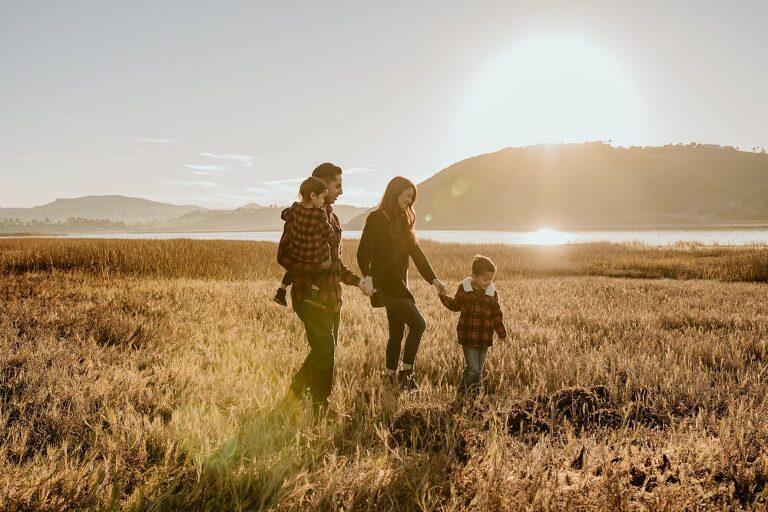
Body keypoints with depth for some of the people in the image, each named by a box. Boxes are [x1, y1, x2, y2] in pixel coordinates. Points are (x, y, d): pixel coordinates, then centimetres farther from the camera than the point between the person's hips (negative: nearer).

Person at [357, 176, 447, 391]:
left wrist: (433, 278, 4)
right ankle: (406, 372, -1)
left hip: (398, 283, 8)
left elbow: (416, 252, 12)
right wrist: (367, 276, -31)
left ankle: (390, 377, 22)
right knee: (418, 324, -12)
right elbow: (363, 252, -16)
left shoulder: (402, 221, 15)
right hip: (385, 283, -8)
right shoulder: (377, 218, -9)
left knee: (397, 332, 12)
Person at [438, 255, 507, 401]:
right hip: (468, 336, -3)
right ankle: (470, 394, 10)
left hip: (484, 338, 3)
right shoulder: (464, 289, -3)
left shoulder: (492, 294, 0)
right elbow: (455, 305, 11)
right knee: (472, 369, -7)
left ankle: (462, 392, 24)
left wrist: (502, 333, 9)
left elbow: (496, 315, 8)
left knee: (478, 370, 10)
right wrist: (443, 296, -2)